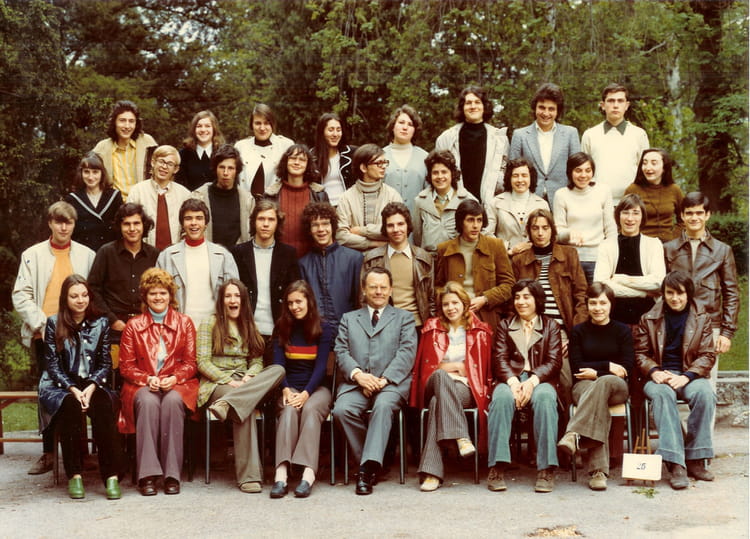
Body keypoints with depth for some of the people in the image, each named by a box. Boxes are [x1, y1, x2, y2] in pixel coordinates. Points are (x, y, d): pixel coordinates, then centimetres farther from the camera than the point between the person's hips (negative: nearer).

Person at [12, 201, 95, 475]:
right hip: (44, 336, 0)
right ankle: (48, 453, 8)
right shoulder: (33, 255, 8)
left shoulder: (87, 255, 10)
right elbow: (21, 296, 2)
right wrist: (41, 324, -8)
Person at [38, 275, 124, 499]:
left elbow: (105, 363, 7)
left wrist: (91, 387, -12)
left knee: (103, 406, -33)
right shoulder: (54, 324, 5)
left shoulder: (101, 323, 10)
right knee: (71, 406, -35)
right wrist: (73, 389, -14)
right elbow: (53, 365, 1)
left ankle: (112, 476, -35)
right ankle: (74, 475, -28)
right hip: (60, 386, -1)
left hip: (93, 385, 1)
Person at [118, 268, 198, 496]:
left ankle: (172, 474, -32)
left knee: (172, 401, -35)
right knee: (148, 402, -35)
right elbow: (126, 366, 7)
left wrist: (174, 378, -12)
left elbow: (190, 363, 8)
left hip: (176, 385, 0)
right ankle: (147, 474, -35)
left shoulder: (185, 323, 13)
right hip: (142, 385, 0)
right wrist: (147, 379, -12)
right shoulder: (133, 326, 12)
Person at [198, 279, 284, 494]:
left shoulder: (249, 327, 21)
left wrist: (249, 377, -12)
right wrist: (229, 381, -16)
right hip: (216, 384, -5)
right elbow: (202, 363, -3)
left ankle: (228, 403, -43)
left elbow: (257, 360, 12)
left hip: (245, 382, 5)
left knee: (279, 370, -27)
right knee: (245, 409, -38)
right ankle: (248, 476, -40)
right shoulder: (210, 323, 5)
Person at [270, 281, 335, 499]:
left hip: (316, 388, -1)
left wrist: (305, 394, -21)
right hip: (289, 387, 1)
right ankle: (281, 473, -48)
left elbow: (321, 366, -6)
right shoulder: (282, 328, 10)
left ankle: (308, 473, -47)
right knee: (289, 410, -32)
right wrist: (286, 390, -18)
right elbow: (278, 362, 1)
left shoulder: (324, 329, 3)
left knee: (309, 409, -34)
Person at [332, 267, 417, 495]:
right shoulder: (349, 319, 24)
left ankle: (368, 467, -38)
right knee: (342, 410, -29)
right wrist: (357, 374, -11)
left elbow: (407, 353, 3)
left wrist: (384, 379, -13)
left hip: (392, 383, -2)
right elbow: (341, 352, 10)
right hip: (356, 382, 2)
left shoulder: (404, 318, 19)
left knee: (383, 405, -36)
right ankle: (369, 463, -13)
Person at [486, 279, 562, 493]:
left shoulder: (551, 326, 18)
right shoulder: (505, 326, 21)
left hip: (539, 380, -1)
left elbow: (553, 362, 4)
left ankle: (546, 469, -36)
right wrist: (513, 382, -15)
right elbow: (499, 359, 6)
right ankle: (497, 467, -37)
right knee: (501, 398, -35)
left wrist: (532, 381, -15)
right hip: (511, 379, 1)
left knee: (545, 398, -36)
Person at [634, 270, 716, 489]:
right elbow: (641, 354, 8)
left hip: (690, 375, 1)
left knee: (705, 393, -35)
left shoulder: (702, 319, 10)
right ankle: (675, 463, -41)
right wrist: (655, 372, -13)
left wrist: (686, 376, -13)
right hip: (659, 376, -1)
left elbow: (708, 355, 4)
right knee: (662, 394, -37)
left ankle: (695, 460, -24)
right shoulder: (649, 320, 10)